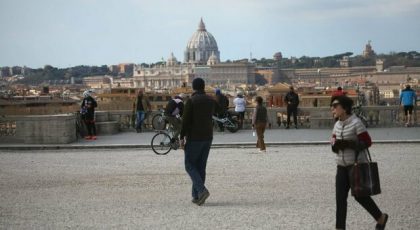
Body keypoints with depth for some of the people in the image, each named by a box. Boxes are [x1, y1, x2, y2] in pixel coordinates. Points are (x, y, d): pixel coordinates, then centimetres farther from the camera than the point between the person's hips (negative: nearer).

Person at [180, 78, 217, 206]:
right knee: (201, 167, 11)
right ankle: (196, 196, 11)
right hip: (208, 137, 6)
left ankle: (202, 190, -16)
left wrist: (182, 137, -8)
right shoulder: (211, 100, 6)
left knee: (190, 165, 3)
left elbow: (185, 121, -14)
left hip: (194, 138, -6)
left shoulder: (191, 101, -12)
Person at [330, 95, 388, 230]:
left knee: (360, 196, 4)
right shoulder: (337, 125, 5)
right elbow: (335, 146, 14)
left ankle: (381, 217, 29)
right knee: (340, 197, 0)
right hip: (342, 166, 6)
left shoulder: (356, 123, -16)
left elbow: (367, 142, -17)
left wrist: (348, 144, -26)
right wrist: (334, 144, -10)